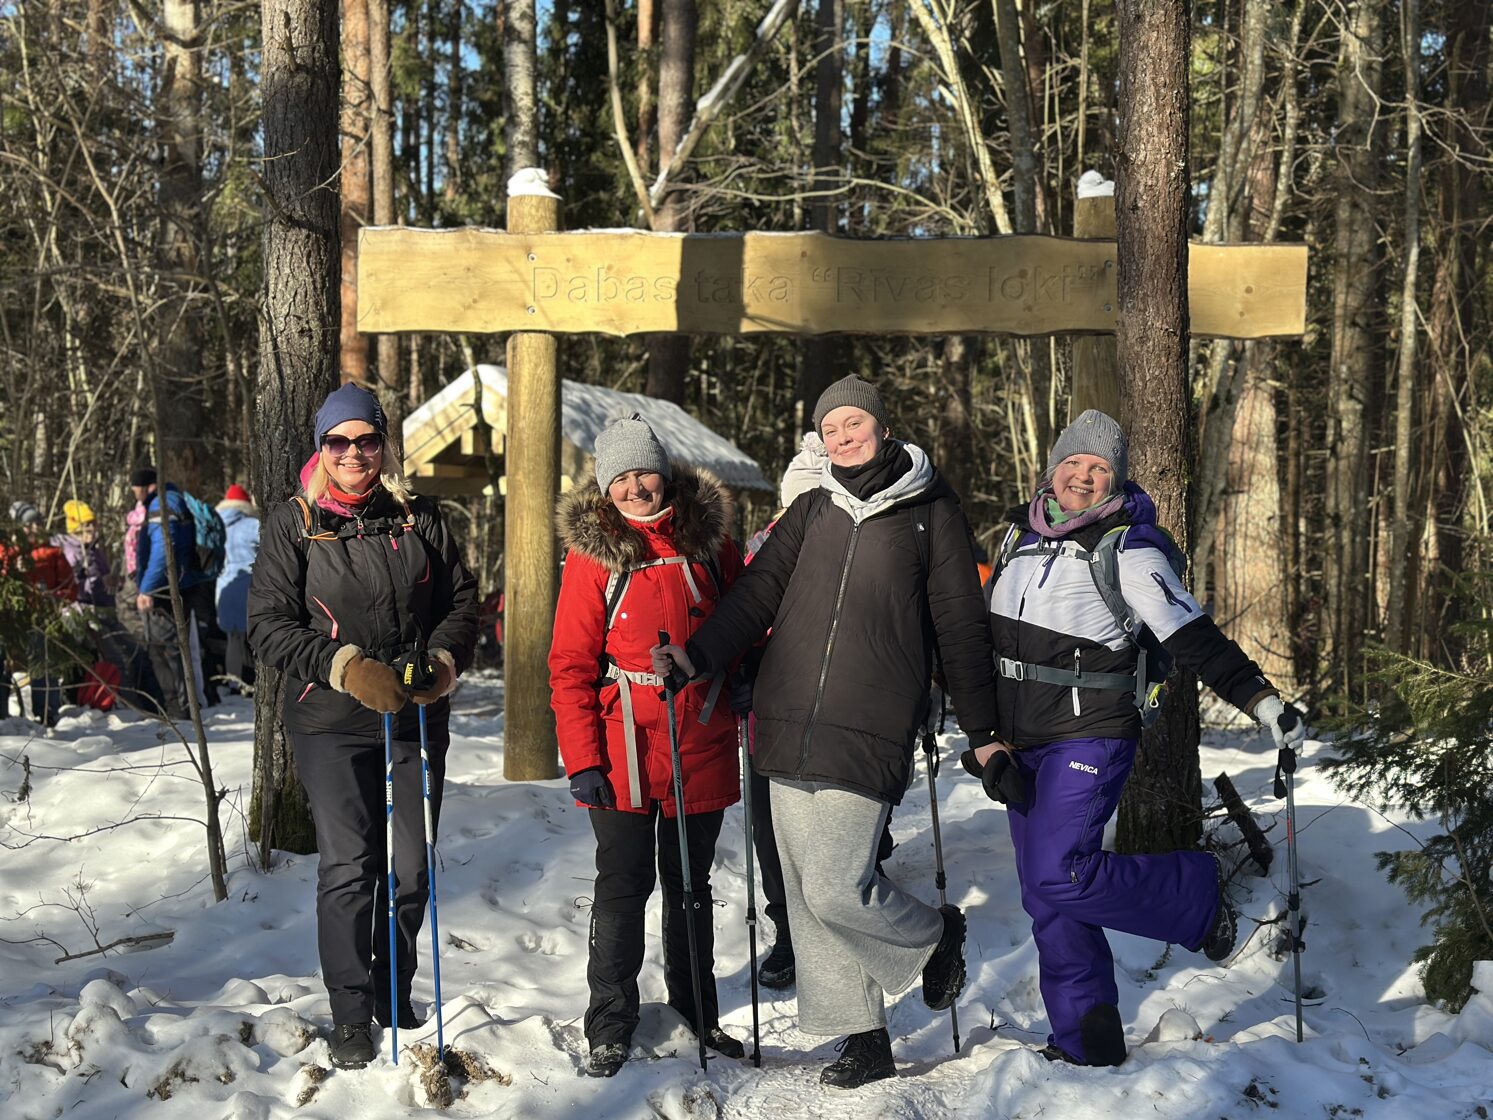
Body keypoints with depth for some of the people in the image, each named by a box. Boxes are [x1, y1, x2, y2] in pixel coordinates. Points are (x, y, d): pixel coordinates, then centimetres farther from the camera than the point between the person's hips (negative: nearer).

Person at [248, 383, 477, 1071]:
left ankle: (394, 995, 28)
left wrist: (444, 660, -8)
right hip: (332, 726, -3)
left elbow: (462, 601, 12)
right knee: (348, 867, -7)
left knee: (412, 867, 7)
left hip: (417, 718, 3)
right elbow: (268, 625, -7)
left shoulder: (418, 518, 6)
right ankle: (350, 1014, 9)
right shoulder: (293, 524, -2)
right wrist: (346, 667, -19)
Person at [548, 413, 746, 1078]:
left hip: (702, 748, 2)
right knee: (623, 887, 2)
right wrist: (582, 760, -11)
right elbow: (570, 665, -5)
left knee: (691, 886, 14)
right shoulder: (593, 552, -3)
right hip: (625, 754, -2)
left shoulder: (710, 539, 4)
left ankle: (698, 1012, 27)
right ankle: (611, 1028, 13)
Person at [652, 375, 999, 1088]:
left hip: (868, 735, -5)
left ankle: (935, 934, 18)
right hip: (789, 732, 5)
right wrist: (698, 656, -9)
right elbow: (758, 593, 6)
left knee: (834, 890, -12)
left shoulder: (931, 513, 4)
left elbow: (961, 627, 6)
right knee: (806, 898, 7)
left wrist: (982, 730, 6)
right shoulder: (811, 512, 15)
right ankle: (864, 1040, 20)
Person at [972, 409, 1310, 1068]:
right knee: (1046, 897, 7)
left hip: (1090, 737, -7)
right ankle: (1085, 1042, 17)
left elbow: (1195, 639, -13)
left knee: (1060, 876, -20)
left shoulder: (1129, 550, -9)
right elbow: (988, 632, 20)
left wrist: (1263, 702, -22)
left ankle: (1196, 893, 4)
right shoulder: (1021, 535, 10)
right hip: (1021, 743, 7)